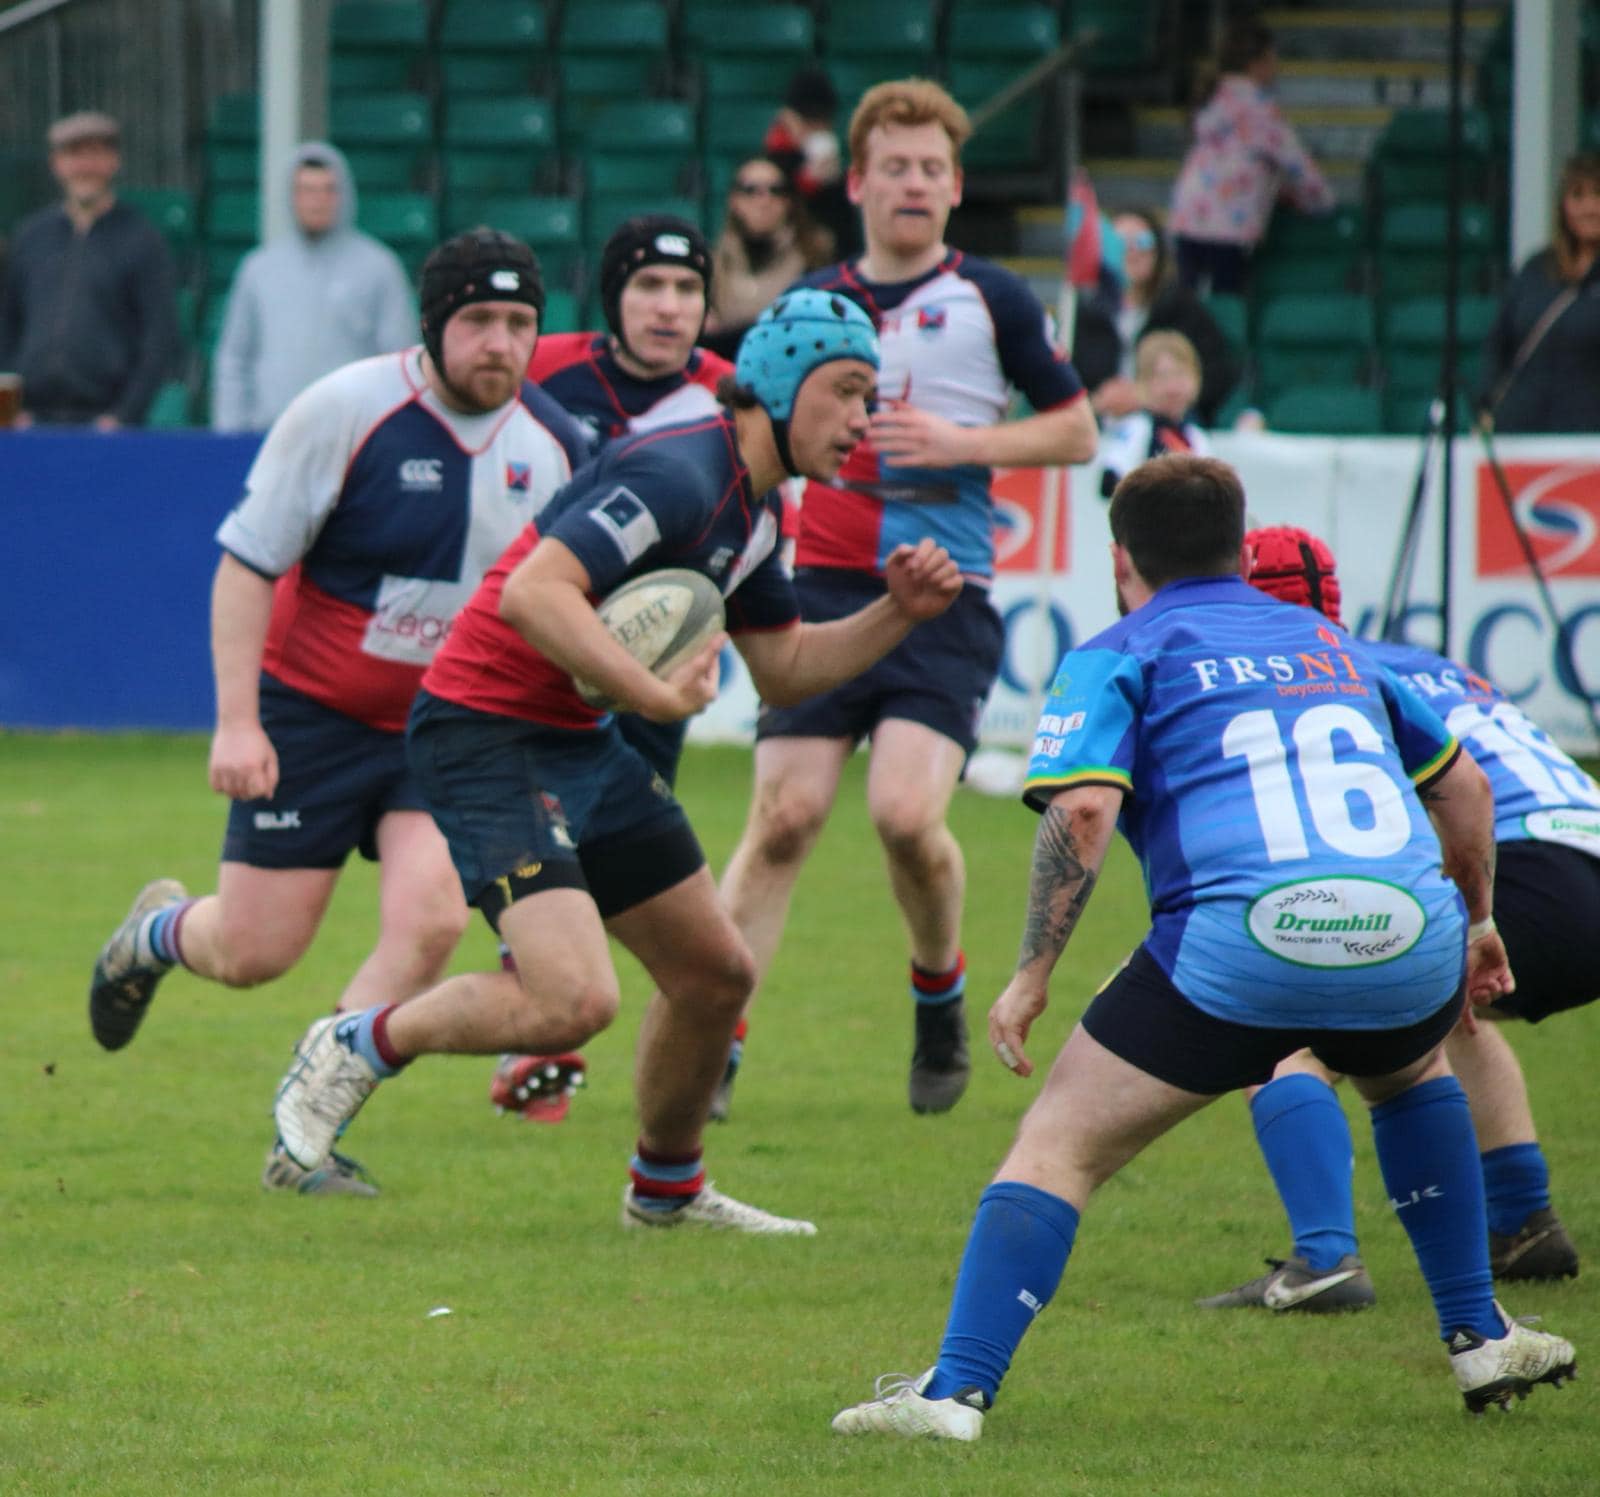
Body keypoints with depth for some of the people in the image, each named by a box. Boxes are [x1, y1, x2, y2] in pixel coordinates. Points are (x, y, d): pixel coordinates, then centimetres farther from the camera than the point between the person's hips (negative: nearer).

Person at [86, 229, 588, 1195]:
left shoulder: (553, 443, -2)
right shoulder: (346, 410, -17)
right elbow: (246, 563, -13)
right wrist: (237, 722, -18)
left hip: (446, 722, 3)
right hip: (312, 713, -3)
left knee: (432, 917, -19)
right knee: (254, 953, -2)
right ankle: (159, 930, 37)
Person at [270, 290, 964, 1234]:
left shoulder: (754, 506, 11)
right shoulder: (681, 475, -21)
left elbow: (785, 668, 21)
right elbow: (532, 592, -31)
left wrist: (897, 614, 7)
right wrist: (661, 695, -29)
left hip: (579, 739, 10)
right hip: (487, 731, -10)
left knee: (718, 973, 14)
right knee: (576, 1000, -24)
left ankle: (668, 1189, 36)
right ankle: (361, 1048, -1)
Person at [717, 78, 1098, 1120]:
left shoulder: (990, 300, 3)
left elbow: (1077, 431, 6)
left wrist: (961, 442, -7)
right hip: (828, 590, 3)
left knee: (906, 811, -18)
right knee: (784, 817, -8)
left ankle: (941, 994, 11)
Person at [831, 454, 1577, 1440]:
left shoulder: (1119, 658, 14)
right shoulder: (1335, 646, 30)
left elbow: (1081, 812, -4)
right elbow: (1463, 787, 37)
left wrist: (1032, 975, 1)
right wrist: (1476, 921, 52)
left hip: (1242, 943, -4)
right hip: (1411, 940, 4)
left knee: (1059, 1145, 6)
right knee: (1411, 1075, 38)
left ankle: (957, 1390, -9)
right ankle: (1481, 1340, 34)